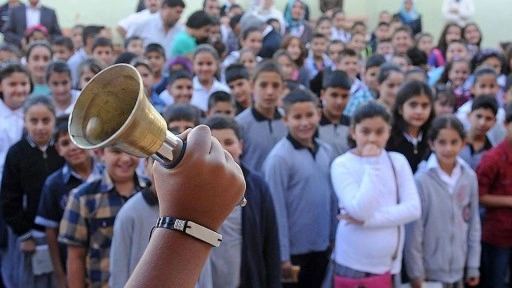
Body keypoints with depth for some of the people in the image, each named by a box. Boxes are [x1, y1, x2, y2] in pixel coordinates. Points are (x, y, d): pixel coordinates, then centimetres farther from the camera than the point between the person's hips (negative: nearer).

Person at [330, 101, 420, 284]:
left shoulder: (398, 161, 1)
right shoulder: (342, 164, -10)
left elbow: (413, 208, -7)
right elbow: (361, 210, -21)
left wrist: (369, 220, -16)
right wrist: (372, 164, -17)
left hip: (389, 263, 4)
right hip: (353, 263, -3)